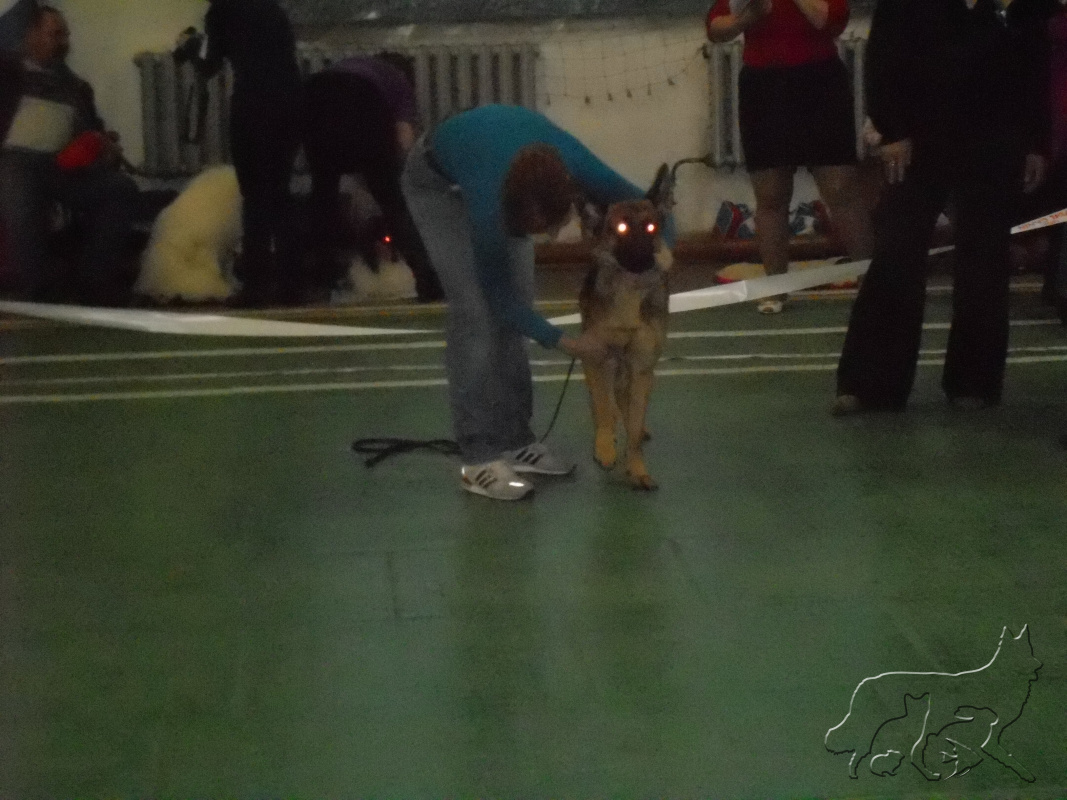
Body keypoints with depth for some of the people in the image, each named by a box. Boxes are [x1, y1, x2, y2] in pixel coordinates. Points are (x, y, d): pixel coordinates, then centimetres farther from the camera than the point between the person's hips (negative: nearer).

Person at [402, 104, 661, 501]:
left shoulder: (579, 168, -35)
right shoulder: (491, 201, -42)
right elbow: (498, 296, -24)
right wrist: (564, 343, -24)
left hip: (499, 160, 5)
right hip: (436, 181, -5)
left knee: (516, 305, -1)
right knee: (476, 313, -15)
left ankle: (514, 440, 7)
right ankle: (479, 458, -13)